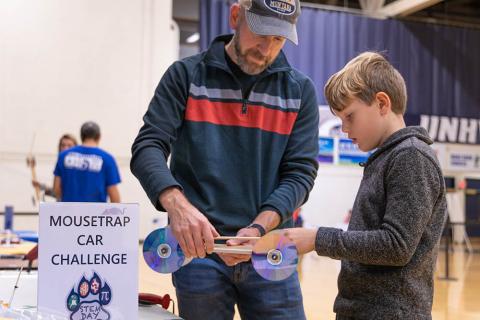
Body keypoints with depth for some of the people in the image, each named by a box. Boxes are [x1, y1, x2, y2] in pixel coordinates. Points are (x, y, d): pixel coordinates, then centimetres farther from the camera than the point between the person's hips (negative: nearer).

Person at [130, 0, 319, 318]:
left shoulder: (300, 91, 5)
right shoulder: (186, 75, 1)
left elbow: (300, 172, 0)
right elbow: (148, 148, -8)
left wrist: (258, 228, -17)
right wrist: (178, 206, -27)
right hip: (199, 249, -1)